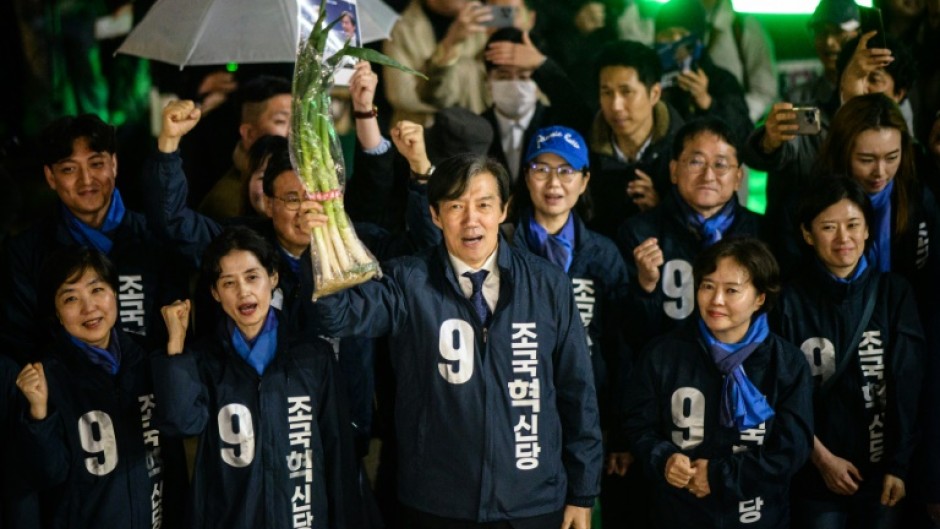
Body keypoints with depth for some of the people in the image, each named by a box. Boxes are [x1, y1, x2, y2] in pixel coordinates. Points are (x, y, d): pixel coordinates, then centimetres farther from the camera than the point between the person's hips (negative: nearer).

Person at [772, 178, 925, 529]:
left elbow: (908, 385, -2)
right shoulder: (792, 300, -4)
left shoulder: (895, 294, 1)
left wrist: (899, 465, -7)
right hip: (814, 473, -1)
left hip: (881, 470, 2)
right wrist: (822, 458, -9)